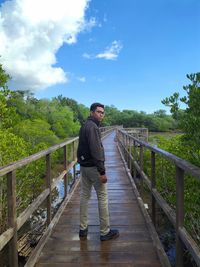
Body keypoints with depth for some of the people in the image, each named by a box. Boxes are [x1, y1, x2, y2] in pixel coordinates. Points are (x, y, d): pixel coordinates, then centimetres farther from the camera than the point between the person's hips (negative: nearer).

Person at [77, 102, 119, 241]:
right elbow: (96, 150, -24)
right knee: (103, 197, 1)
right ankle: (105, 232, 12)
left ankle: (83, 229, 24)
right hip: (93, 167, -9)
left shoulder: (84, 126, 13)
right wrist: (102, 172, -23)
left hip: (84, 166, 10)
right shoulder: (93, 127, -17)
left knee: (85, 196, 14)